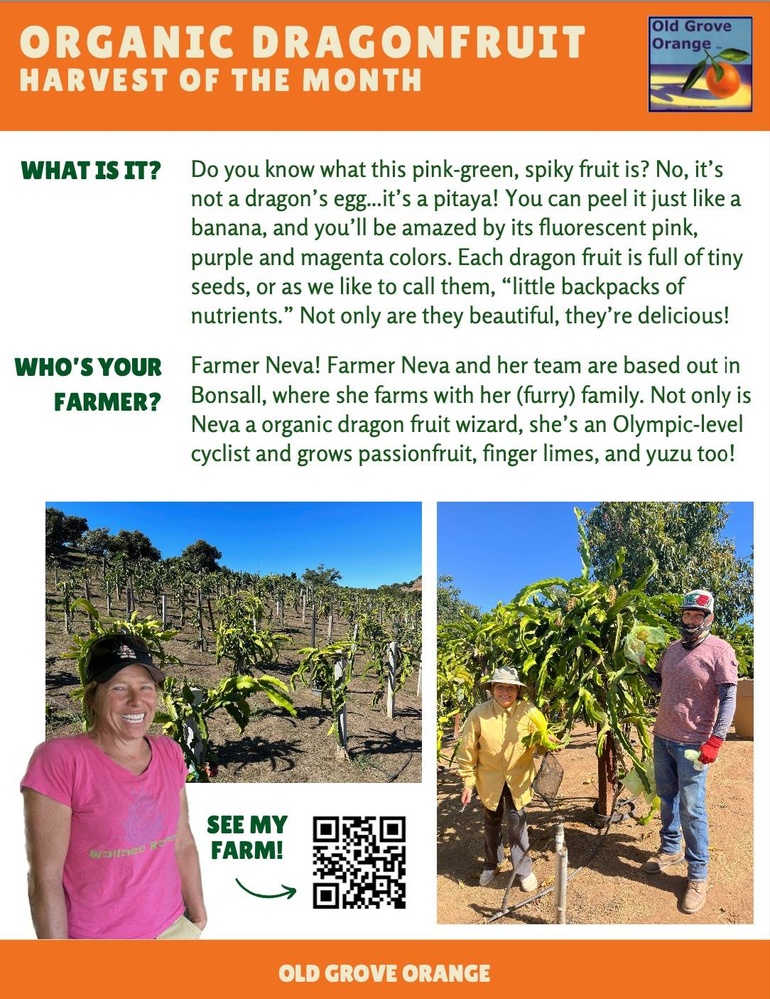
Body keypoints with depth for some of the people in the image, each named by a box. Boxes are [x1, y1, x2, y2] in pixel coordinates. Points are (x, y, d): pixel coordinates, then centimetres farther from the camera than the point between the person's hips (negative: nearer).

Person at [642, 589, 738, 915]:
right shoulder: (671, 649, 9)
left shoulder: (720, 651, -12)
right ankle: (670, 850, 36)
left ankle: (698, 875, 8)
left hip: (693, 744, -6)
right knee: (667, 798, 18)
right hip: (662, 738, 6)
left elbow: (728, 698, -14)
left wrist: (715, 741, -21)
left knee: (691, 809, -4)